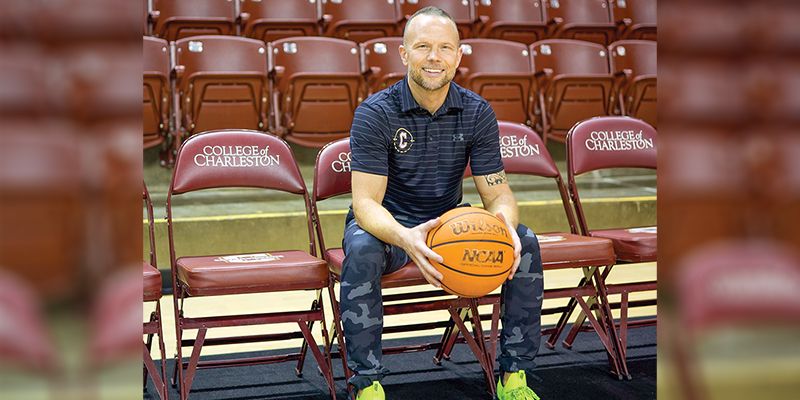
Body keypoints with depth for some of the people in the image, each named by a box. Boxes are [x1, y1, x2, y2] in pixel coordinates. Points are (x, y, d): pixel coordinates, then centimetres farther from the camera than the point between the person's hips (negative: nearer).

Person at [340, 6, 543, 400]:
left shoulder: (477, 112, -7)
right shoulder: (375, 113, -17)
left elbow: (497, 192, -8)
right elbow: (366, 203, -24)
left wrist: (504, 227, -34)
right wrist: (405, 238, -47)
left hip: (449, 221, 3)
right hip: (387, 223, -3)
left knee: (525, 242, -21)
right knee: (362, 250, -38)